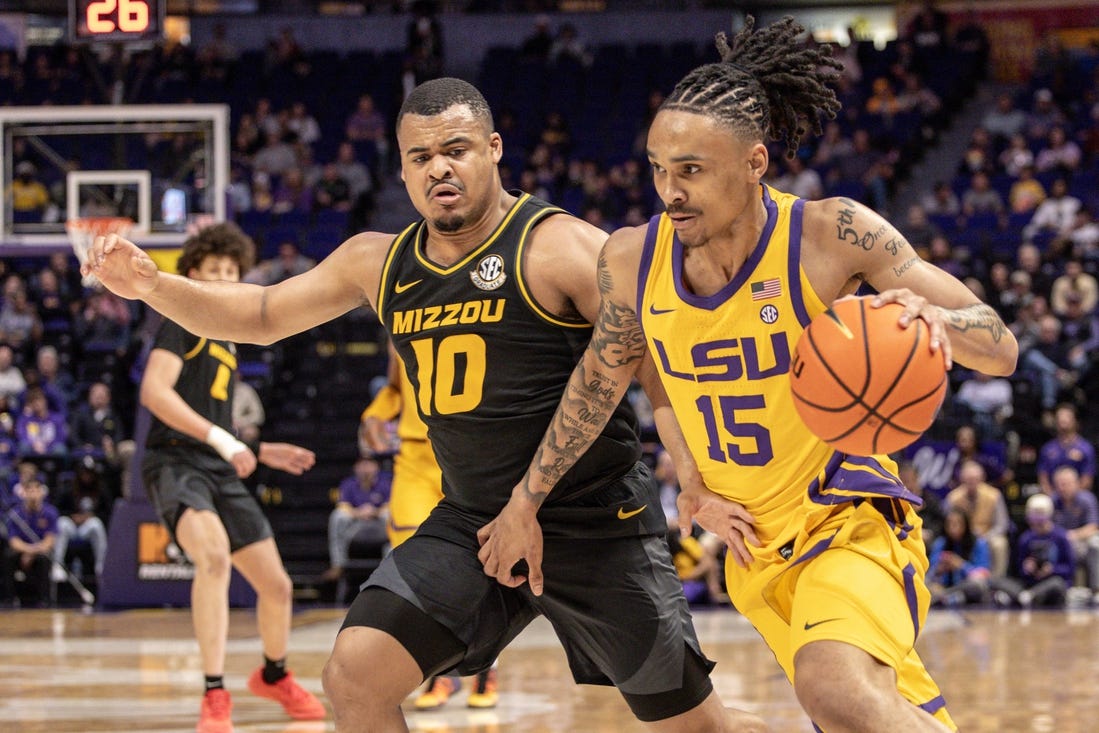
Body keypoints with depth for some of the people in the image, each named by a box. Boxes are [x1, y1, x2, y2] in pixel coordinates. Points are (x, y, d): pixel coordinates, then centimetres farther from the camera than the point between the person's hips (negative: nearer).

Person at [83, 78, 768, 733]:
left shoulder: (561, 247, -13)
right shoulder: (379, 262, 6)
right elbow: (261, 315, 16)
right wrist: (152, 285, 0)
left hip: (596, 527, -5)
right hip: (472, 524, 5)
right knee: (355, 676, -10)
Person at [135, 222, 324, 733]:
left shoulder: (226, 338, 23)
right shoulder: (183, 319, -2)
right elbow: (155, 391, -18)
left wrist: (260, 452, 22)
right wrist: (221, 437, -24)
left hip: (220, 470, 8)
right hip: (175, 462, -8)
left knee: (276, 584, 8)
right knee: (215, 555, -35)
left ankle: (274, 676, 39)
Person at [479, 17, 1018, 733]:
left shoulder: (834, 235, -18)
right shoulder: (632, 261, -6)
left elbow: (1000, 349, -14)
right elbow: (602, 378, 15)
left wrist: (930, 315, -36)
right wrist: (527, 503, 20)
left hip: (851, 523, -5)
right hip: (754, 549, 5)